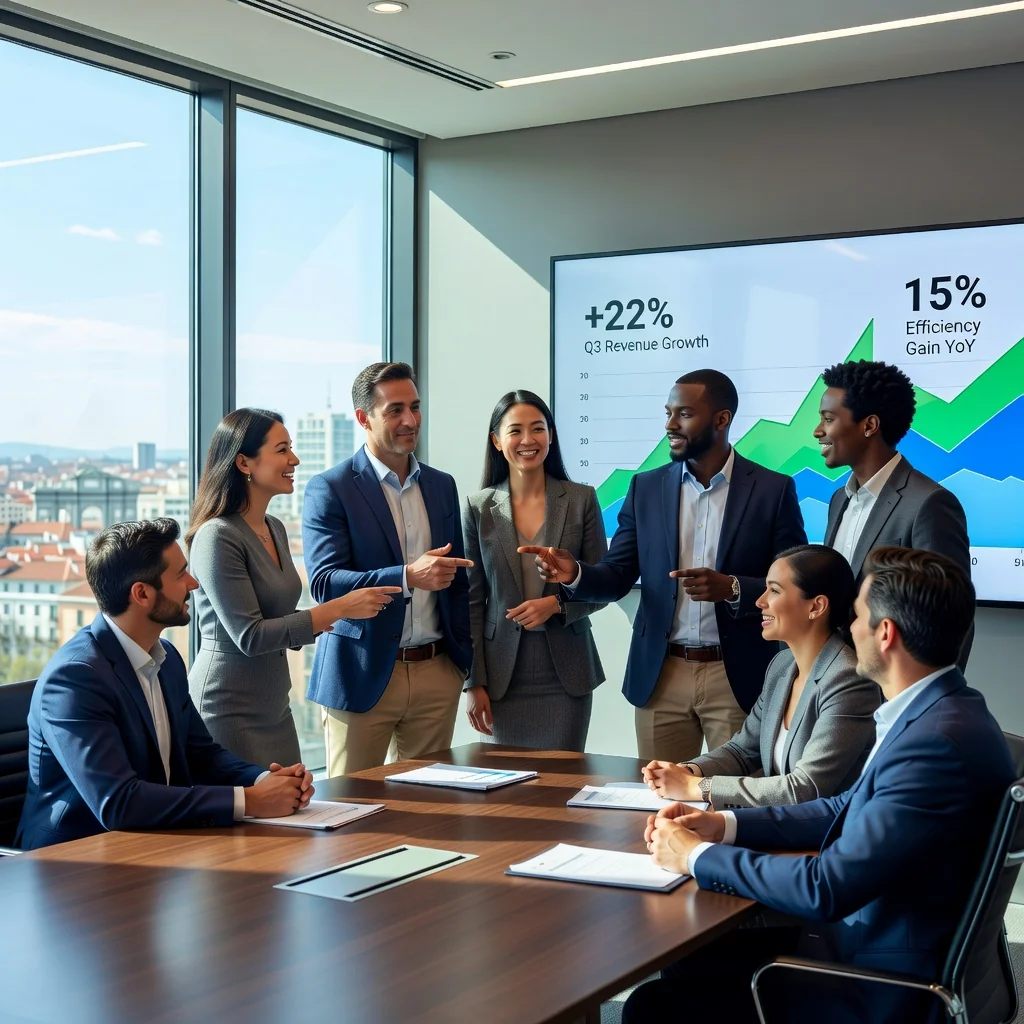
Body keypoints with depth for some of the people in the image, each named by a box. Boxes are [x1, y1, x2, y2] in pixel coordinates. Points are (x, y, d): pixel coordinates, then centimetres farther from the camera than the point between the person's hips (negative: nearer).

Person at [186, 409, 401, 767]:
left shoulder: (275, 528, 9)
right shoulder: (218, 537, -16)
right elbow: (249, 636, -20)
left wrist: (320, 623, -2)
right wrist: (339, 608, -19)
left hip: (275, 706, 8)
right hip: (230, 711, -8)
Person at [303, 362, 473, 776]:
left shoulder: (442, 486, 12)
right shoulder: (329, 489, -5)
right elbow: (323, 582, -14)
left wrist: (467, 665, 11)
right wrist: (409, 577, -26)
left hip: (437, 674, 4)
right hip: (363, 675, -4)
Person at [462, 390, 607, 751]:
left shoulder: (581, 499, 0)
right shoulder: (479, 507, 2)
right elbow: (472, 601, 2)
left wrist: (555, 603, -16)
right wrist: (474, 683, -2)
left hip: (565, 675, 0)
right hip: (503, 676, 0)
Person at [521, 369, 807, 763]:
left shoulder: (773, 490, -2)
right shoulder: (646, 488, 6)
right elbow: (617, 577, 4)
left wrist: (731, 588, -22)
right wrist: (574, 574, -17)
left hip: (738, 679, -2)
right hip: (660, 677, 3)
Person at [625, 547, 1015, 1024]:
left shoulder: (938, 742, -27)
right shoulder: (934, 712, 5)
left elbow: (826, 889, -27)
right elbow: (850, 808, 14)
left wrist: (698, 855, -15)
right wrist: (723, 824, 3)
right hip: (864, 935, 9)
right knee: (679, 962, 13)